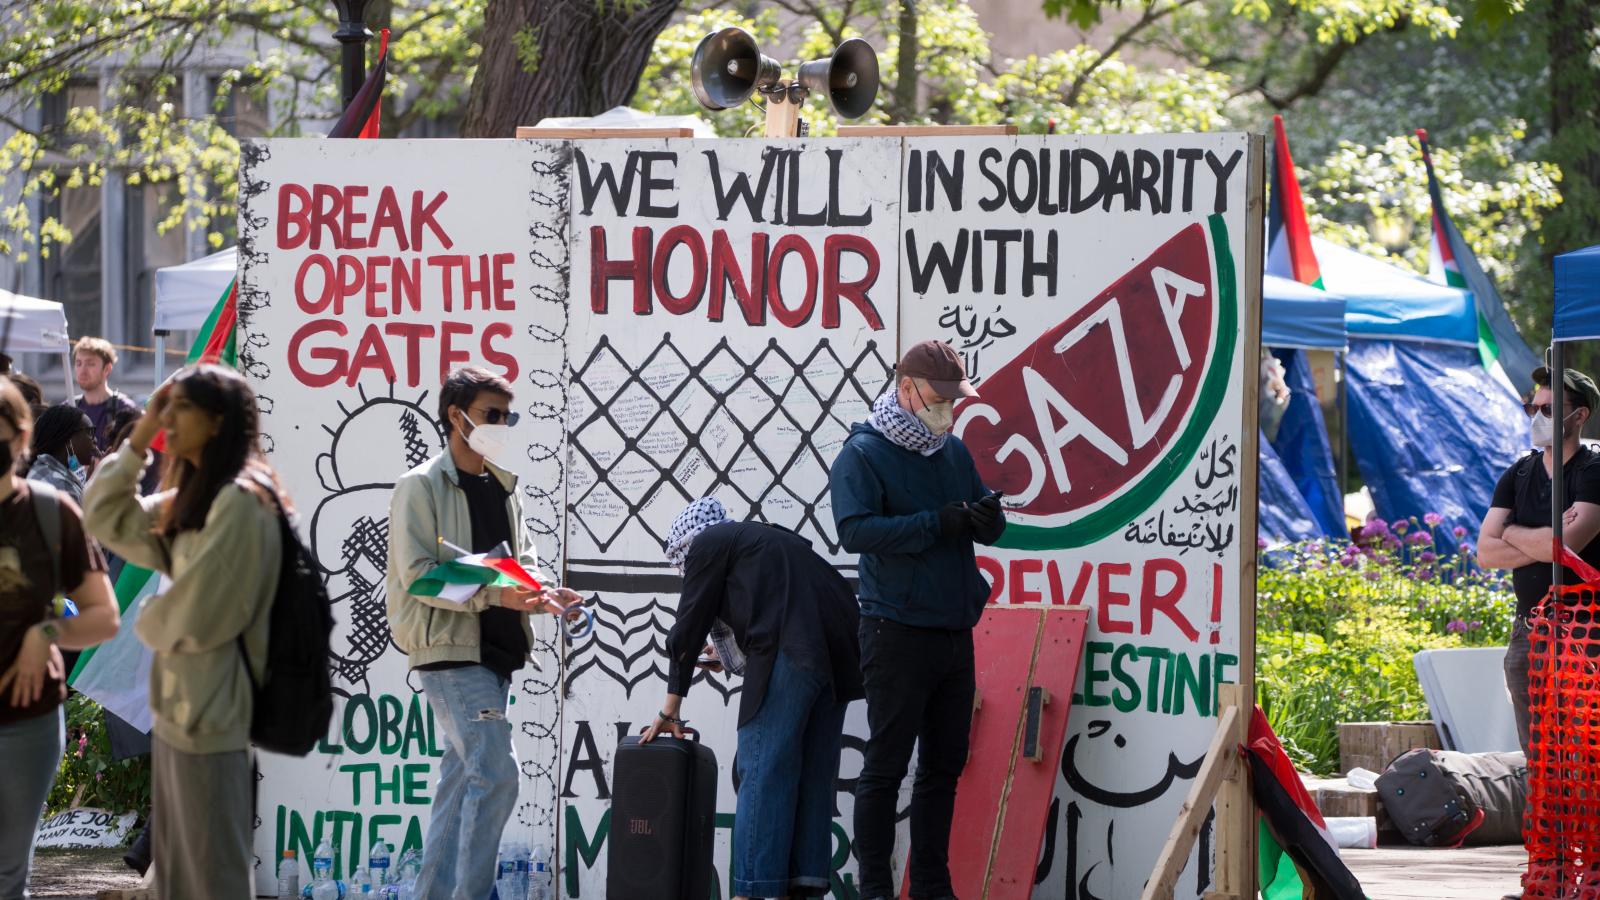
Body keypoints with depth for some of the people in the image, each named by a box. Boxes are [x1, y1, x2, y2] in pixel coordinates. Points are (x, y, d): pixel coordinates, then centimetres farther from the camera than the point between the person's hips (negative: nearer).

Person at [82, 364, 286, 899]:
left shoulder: (240, 501, -18)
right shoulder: (191, 499, 13)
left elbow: (192, 618, -22)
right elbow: (105, 519, 18)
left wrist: (148, 623, 0)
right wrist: (140, 437, 7)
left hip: (208, 711, -10)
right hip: (177, 705, 10)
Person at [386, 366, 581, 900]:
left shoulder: (503, 487, 16)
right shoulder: (421, 487, -7)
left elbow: (524, 557, 20)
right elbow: (418, 574, -15)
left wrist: (538, 593, -3)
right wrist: (494, 594, -24)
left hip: (495, 651, 8)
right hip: (449, 650, -8)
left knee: (461, 778, 9)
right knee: (496, 773, -16)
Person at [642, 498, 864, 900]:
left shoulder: (708, 543, 11)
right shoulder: (770, 539, 33)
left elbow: (689, 626, 10)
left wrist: (670, 710, 14)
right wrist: (733, 654, 47)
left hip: (789, 655, -8)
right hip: (838, 654, 8)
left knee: (762, 772, -7)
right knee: (812, 773, 9)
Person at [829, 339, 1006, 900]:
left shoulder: (955, 452, 14)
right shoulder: (863, 453, -7)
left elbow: (986, 525, 14)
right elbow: (854, 529, -20)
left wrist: (987, 517, -11)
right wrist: (937, 523, -26)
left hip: (955, 631, 7)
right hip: (898, 632, -7)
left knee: (945, 765, 11)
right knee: (886, 765, -4)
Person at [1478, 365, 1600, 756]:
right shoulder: (1518, 476, 13)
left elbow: (1566, 544, -19)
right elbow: (1486, 551, 4)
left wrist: (1514, 533, -1)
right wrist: (1545, 542, -9)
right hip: (1528, 633, 6)